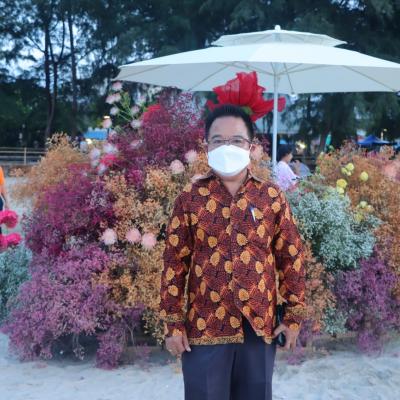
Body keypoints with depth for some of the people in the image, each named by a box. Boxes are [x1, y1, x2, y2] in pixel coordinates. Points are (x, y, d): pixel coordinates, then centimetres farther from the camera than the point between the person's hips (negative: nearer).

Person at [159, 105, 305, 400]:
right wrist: (173, 323, -3)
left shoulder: (272, 196, 1)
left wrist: (294, 316, 3)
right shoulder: (190, 199, -2)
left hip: (259, 326, 1)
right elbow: (175, 263, -1)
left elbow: (291, 257, 4)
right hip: (204, 326, -1)